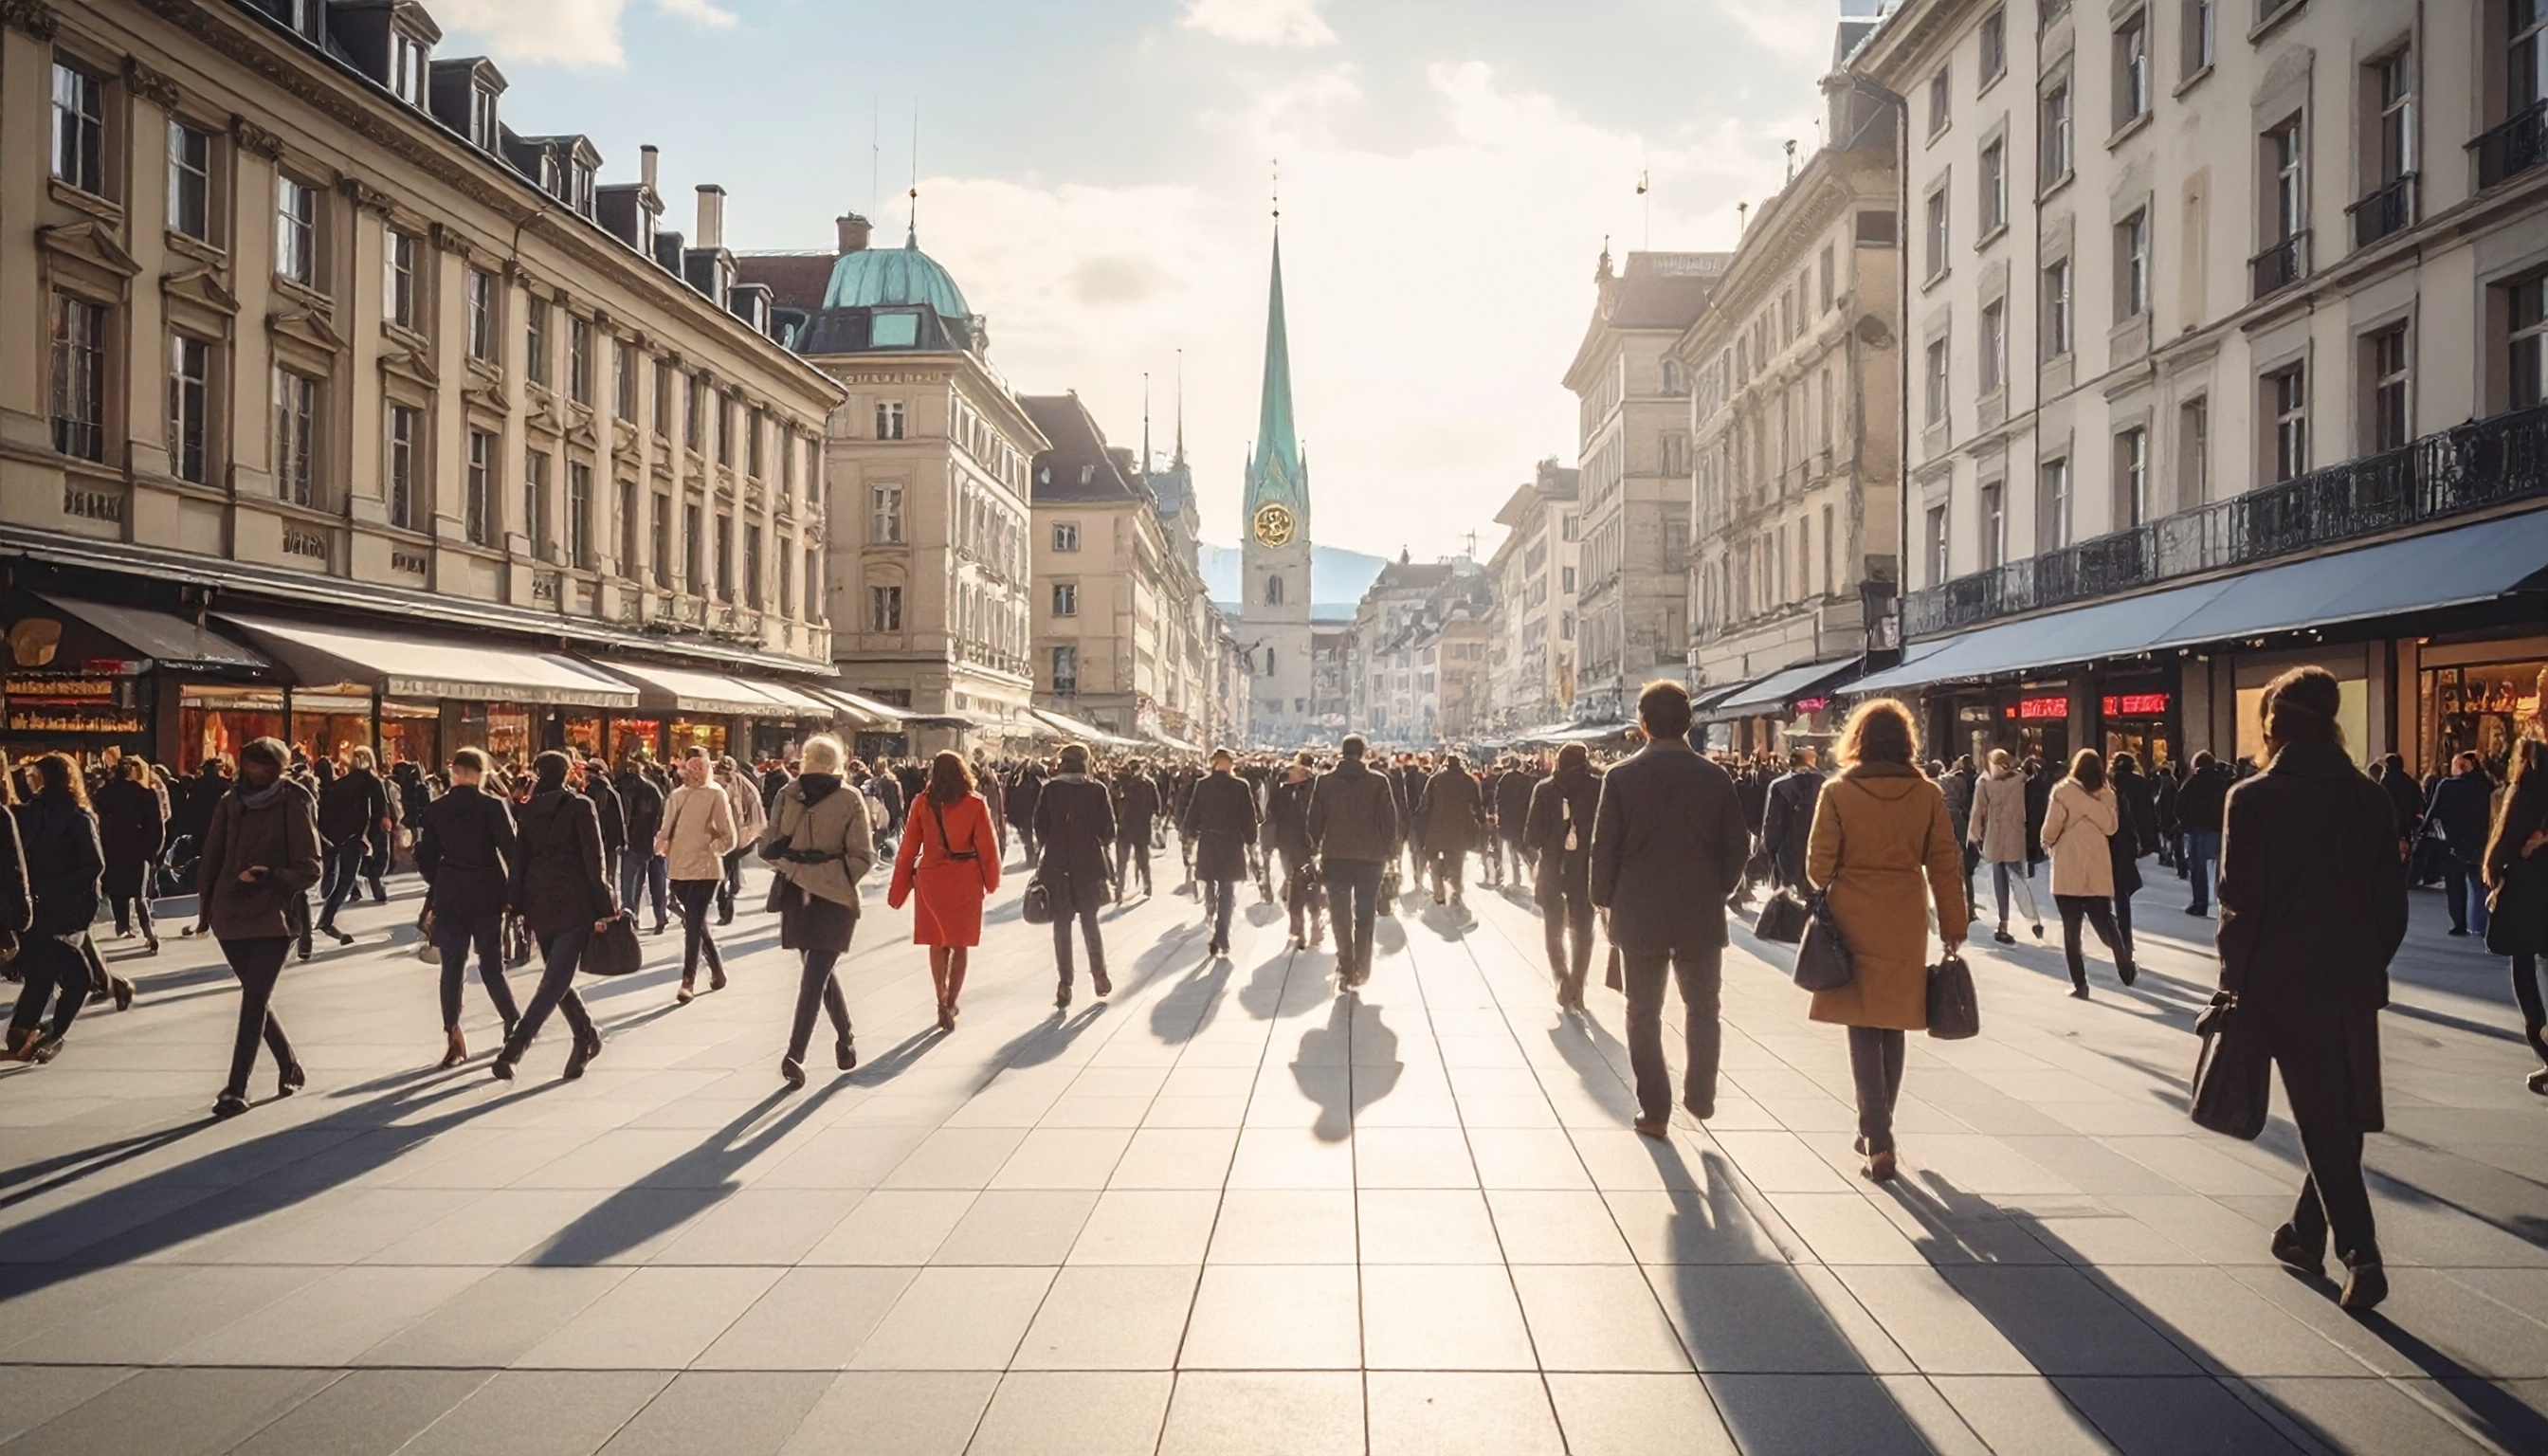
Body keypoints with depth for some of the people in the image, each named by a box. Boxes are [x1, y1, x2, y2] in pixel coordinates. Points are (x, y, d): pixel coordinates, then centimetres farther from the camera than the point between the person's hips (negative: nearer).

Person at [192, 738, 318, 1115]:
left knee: (254, 1000, -9)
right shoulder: (230, 804, 6)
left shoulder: (294, 805, -7)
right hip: (231, 916, 5)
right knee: (256, 999, 15)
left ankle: (236, 1089, -6)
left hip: (274, 917, -5)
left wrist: (267, 876, -24)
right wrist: (205, 910, 14)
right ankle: (290, 1068, 33)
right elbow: (210, 860, 14)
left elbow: (309, 870, -9)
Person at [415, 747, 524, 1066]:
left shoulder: (436, 809, 3)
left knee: (452, 967, 5)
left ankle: (453, 1038, -1)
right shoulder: (492, 805, -8)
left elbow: (426, 856, 7)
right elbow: (511, 850, -12)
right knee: (491, 966, 7)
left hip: (449, 895, 2)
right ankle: (516, 1027, 13)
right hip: (486, 894, -2)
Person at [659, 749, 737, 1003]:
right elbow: (667, 830, 18)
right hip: (679, 869, 6)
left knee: (693, 925, -9)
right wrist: (661, 843, -1)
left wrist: (707, 850, -11)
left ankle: (688, 982, -5)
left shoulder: (715, 794, -5)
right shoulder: (676, 795, 10)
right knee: (695, 924, 14)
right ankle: (717, 970, 30)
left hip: (704, 869, -6)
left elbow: (729, 838, -6)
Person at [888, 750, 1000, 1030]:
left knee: (937, 943, 14)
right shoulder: (975, 804, -7)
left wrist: (898, 890, 6)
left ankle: (943, 1002, 17)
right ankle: (950, 1004, 3)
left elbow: (909, 848, 0)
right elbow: (987, 846, -4)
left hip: (930, 878, 2)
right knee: (960, 944, 9)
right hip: (965, 879, -2)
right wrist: (992, 881, 11)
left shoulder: (922, 803, -3)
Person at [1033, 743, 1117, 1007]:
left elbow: (1039, 827, -4)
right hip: (1089, 865, 1)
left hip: (1056, 865, -1)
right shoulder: (1097, 790, -4)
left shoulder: (1048, 789, -4)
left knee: (1061, 926, 5)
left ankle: (1065, 986, 2)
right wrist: (1101, 848, 16)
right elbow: (1108, 829, -3)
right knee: (1089, 921, 18)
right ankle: (1099, 975, 19)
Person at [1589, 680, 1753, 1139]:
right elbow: (1738, 846, -1)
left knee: (1644, 1013, 9)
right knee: (1702, 1008, 17)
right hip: (1701, 914, 1)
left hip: (1639, 914, -1)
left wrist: (1604, 900, 7)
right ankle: (1700, 1095, 15)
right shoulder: (1715, 776, -4)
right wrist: (1717, 890, 14)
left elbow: (1604, 848, -7)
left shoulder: (1621, 777, -9)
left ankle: (1655, 1110, 10)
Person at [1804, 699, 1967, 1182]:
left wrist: (1826, 891, 16)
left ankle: (1878, 1140, -6)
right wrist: (1955, 925, 7)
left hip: (1853, 921, -2)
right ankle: (1878, 1131, 27)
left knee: (1863, 1029, 3)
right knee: (1893, 1026, 16)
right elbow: (1945, 865, -1)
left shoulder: (1838, 793, -9)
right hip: (1905, 925, 3)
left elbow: (1819, 864, -6)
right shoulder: (1927, 794, -3)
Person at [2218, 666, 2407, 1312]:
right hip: (2354, 981, 4)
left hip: (2285, 981, -4)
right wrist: (2370, 968, 17)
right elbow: (2392, 903, 6)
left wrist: (2234, 979, -2)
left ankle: (2361, 1252, -8)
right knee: (2342, 1112, 17)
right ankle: (2308, 1233, 27)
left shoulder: (2252, 798, -10)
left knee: (2321, 1119, 1)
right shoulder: (2371, 799, 3)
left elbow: (2240, 903, -11)